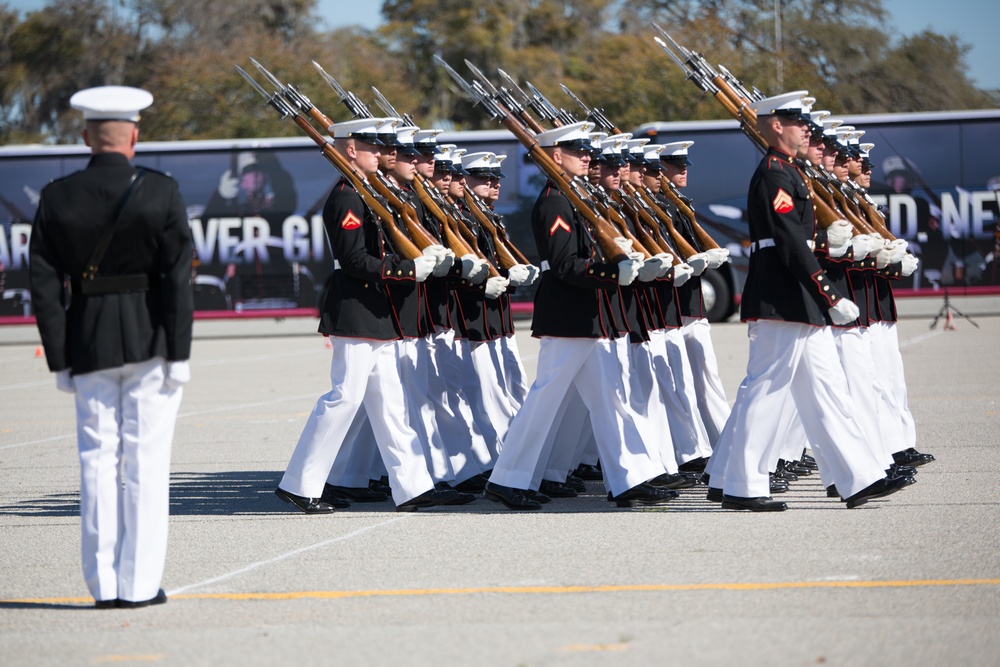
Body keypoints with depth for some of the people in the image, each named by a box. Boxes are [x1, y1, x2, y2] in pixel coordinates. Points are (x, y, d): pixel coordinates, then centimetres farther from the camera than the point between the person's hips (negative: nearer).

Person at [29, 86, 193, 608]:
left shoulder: (56, 198, 0)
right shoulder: (161, 192, -6)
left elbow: (44, 287, 0)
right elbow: (177, 279, -10)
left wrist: (59, 360, 5)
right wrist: (178, 353, -5)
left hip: (88, 345, 2)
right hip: (150, 341, -2)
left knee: (99, 461, 8)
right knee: (146, 461, 2)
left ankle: (103, 583, 9)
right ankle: (139, 583, 2)